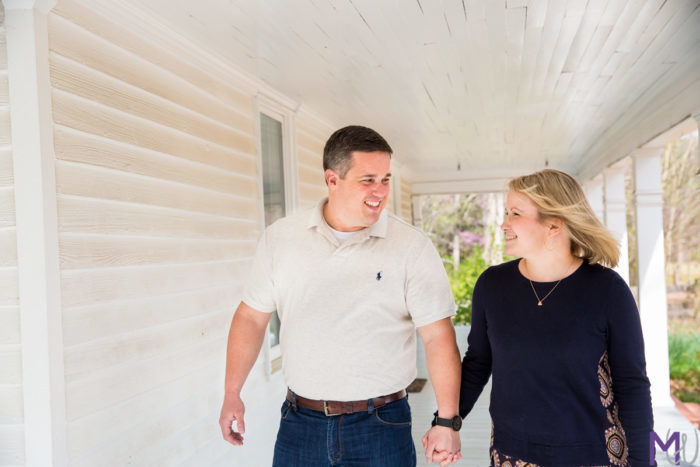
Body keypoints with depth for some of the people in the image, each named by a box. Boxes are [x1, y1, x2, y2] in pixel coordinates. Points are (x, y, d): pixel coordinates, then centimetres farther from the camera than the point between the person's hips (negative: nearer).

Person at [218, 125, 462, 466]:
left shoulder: (413, 247, -8)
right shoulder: (280, 237, -1)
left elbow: (438, 336, -9)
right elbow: (252, 317, 6)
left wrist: (447, 421, -10)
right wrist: (232, 394, 6)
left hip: (382, 425, -2)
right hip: (300, 423, 2)